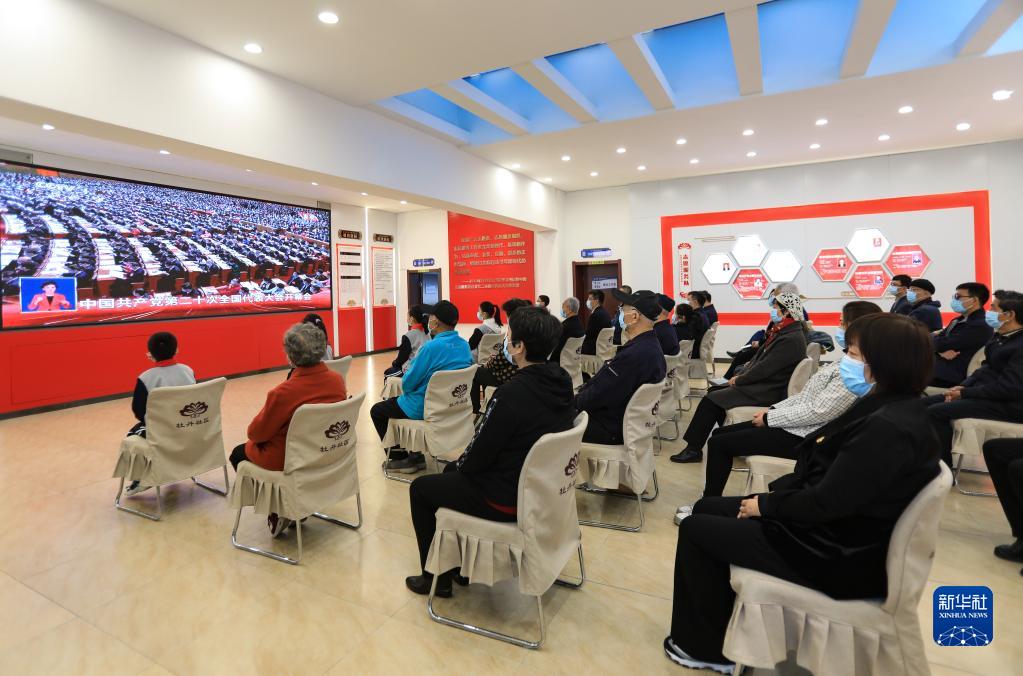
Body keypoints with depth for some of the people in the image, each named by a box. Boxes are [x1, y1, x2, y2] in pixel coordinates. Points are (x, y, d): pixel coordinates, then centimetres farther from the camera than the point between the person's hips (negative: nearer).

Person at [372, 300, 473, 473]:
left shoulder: (431, 347, -25)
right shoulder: (465, 345, -1)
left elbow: (407, 384, -18)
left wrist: (415, 360, 0)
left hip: (425, 409, -8)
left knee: (377, 411, 17)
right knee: (393, 402, 33)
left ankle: (400, 459, 19)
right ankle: (415, 454, 27)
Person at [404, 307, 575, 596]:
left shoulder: (511, 394, -31)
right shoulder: (561, 382, -5)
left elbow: (478, 454, -19)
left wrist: (458, 465, 2)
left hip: (507, 501, -8)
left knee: (420, 489, 12)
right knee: (452, 470, 28)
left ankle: (436, 578, 24)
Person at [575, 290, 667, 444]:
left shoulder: (633, 355, -29)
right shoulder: (652, 346, 4)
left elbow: (599, 395, -24)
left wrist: (575, 401, -6)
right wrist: (579, 397, 7)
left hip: (611, 430, -9)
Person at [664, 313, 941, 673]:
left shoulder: (889, 427, -28)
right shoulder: (889, 407, 5)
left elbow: (825, 502, -27)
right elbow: (822, 474, 10)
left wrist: (766, 505, -12)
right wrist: (773, 494, 0)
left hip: (836, 552, -10)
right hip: (833, 526, 10)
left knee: (695, 529, -2)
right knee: (707, 508, 13)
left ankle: (706, 647, 19)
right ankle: (716, 629, 26)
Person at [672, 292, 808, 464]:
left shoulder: (792, 339, -20)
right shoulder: (782, 332, 11)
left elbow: (764, 368, -23)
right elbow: (759, 358, 14)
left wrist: (738, 381, -12)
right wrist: (740, 375, 2)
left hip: (767, 392, -10)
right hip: (760, 383, 10)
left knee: (710, 400, -13)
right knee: (714, 391, 11)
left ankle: (694, 449, -3)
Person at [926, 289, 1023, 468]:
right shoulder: (1001, 337, 11)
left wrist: (965, 393, -17)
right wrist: (962, 386, 0)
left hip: (1007, 404, -10)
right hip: (988, 393, 10)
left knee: (935, 412, -23)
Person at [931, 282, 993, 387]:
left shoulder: (980, 326, -12)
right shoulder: (959, 320, 18)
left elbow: (942, 344, -18)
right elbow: (934, 343, 11)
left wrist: (933, 337, 6)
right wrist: (941, 350, -12)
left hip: (948, 377, -8)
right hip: (935, 367, 8)